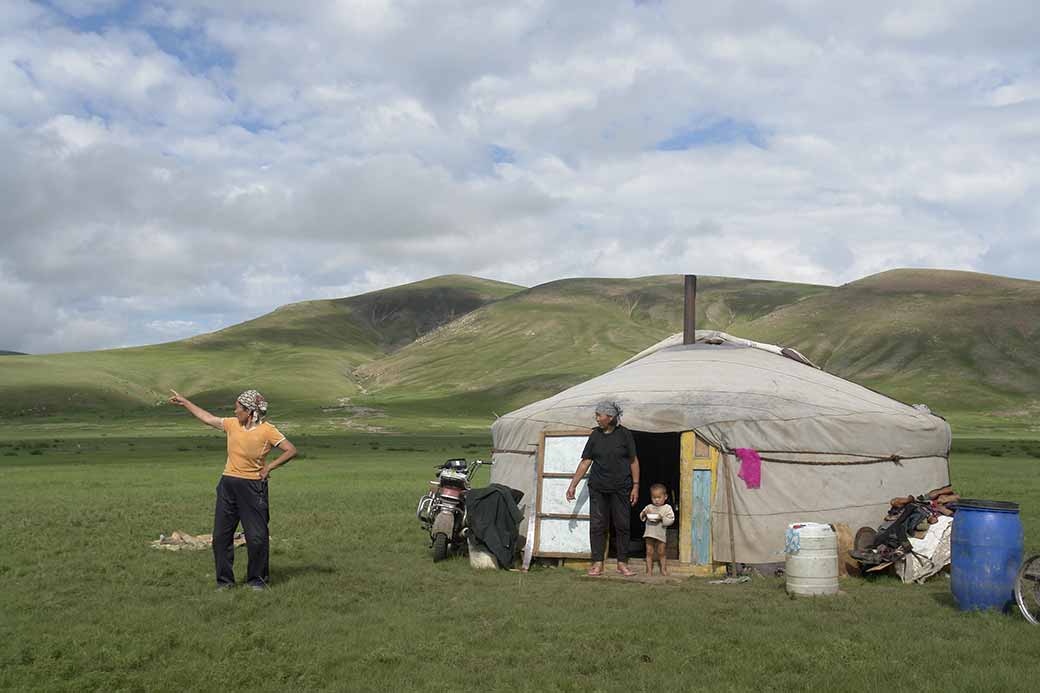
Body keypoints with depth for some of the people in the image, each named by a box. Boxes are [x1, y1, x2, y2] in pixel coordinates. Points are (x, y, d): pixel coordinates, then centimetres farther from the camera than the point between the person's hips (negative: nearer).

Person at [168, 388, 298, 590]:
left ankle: (257, 579, 15)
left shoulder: (267, 430, -8)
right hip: (228, 484, 5)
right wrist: (184, 402, 23)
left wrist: (269, 467, -10)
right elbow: (207, 418, 19)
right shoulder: (232, 424, 6)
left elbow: (291, 450, -8)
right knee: (221, 534, 6)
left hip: (253, 487, -5)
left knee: (257, 537, -2)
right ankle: (224, 579, 18)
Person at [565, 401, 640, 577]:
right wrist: (573, 485, 4)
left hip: (620, 488, -2)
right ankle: (597, 563, 7)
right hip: (598, 489, 2)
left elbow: (634, 461, 1)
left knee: (622, 525, 2)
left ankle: (622, 563, 13)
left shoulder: (624, 434, -2)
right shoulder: (595, 435, 4)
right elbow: (585, 462, 7)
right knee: (597, 525, 0)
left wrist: (636, 486, -3)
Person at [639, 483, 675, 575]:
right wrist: (644, 513, -12)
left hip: (661, 534, -2)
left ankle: (663, 569, 15)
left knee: (661, 553, 5)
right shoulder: (649, 507, 7)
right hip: (649, 533, 2)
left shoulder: (667, 508, -1)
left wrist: (662, 518, -22)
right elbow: (641, 517, 8)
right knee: (649, 553, 3)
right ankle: (649, 570, 7)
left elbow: (671, 520, -9)